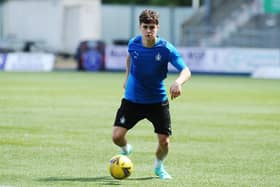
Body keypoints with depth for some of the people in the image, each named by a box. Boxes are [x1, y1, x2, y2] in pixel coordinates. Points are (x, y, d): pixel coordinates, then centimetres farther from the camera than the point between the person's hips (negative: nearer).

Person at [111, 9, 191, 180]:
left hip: (158, 101, -1)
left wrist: (178, 82, -47)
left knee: (164, 141, -4)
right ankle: (126, 150, 27)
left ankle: (159, 167, 31)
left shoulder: (166, 48, -19)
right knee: (117, 136, -12)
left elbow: (186, 71, -27)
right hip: (132, 100, 1)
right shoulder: (133, 44, -10)